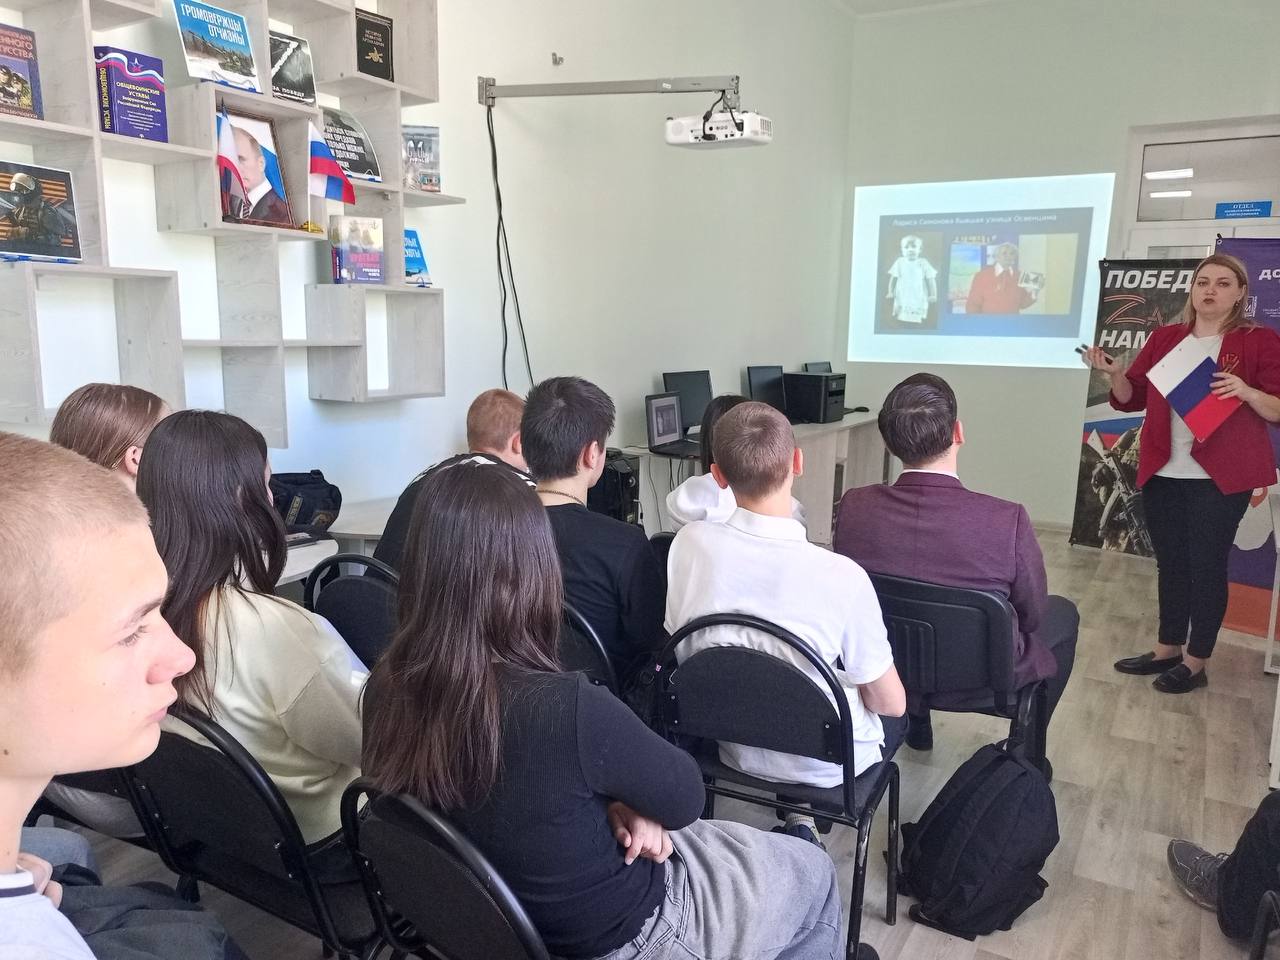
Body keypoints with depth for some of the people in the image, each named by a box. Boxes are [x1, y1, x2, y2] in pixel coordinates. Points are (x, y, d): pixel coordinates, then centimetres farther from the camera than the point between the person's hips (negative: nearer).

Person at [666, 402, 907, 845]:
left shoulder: (689, 545, -21)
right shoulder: (841, 576, -31)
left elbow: (675, 656, -4)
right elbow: (890, 703, -17)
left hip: (733, 749, 3)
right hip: (827, 765, -3)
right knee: (899, 715, 28)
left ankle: (796, 818, 23)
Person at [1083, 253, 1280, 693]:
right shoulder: (1163, 338, 10)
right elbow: (1132, 398, 11)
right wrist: (1115, 373, -7)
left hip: (1221, 477, -4)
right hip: (1162, 473, 5)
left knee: (1206, 566, 1)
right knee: (1170, 563, 13)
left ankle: (1196, 662, 13)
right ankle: (1167, 649, 26)